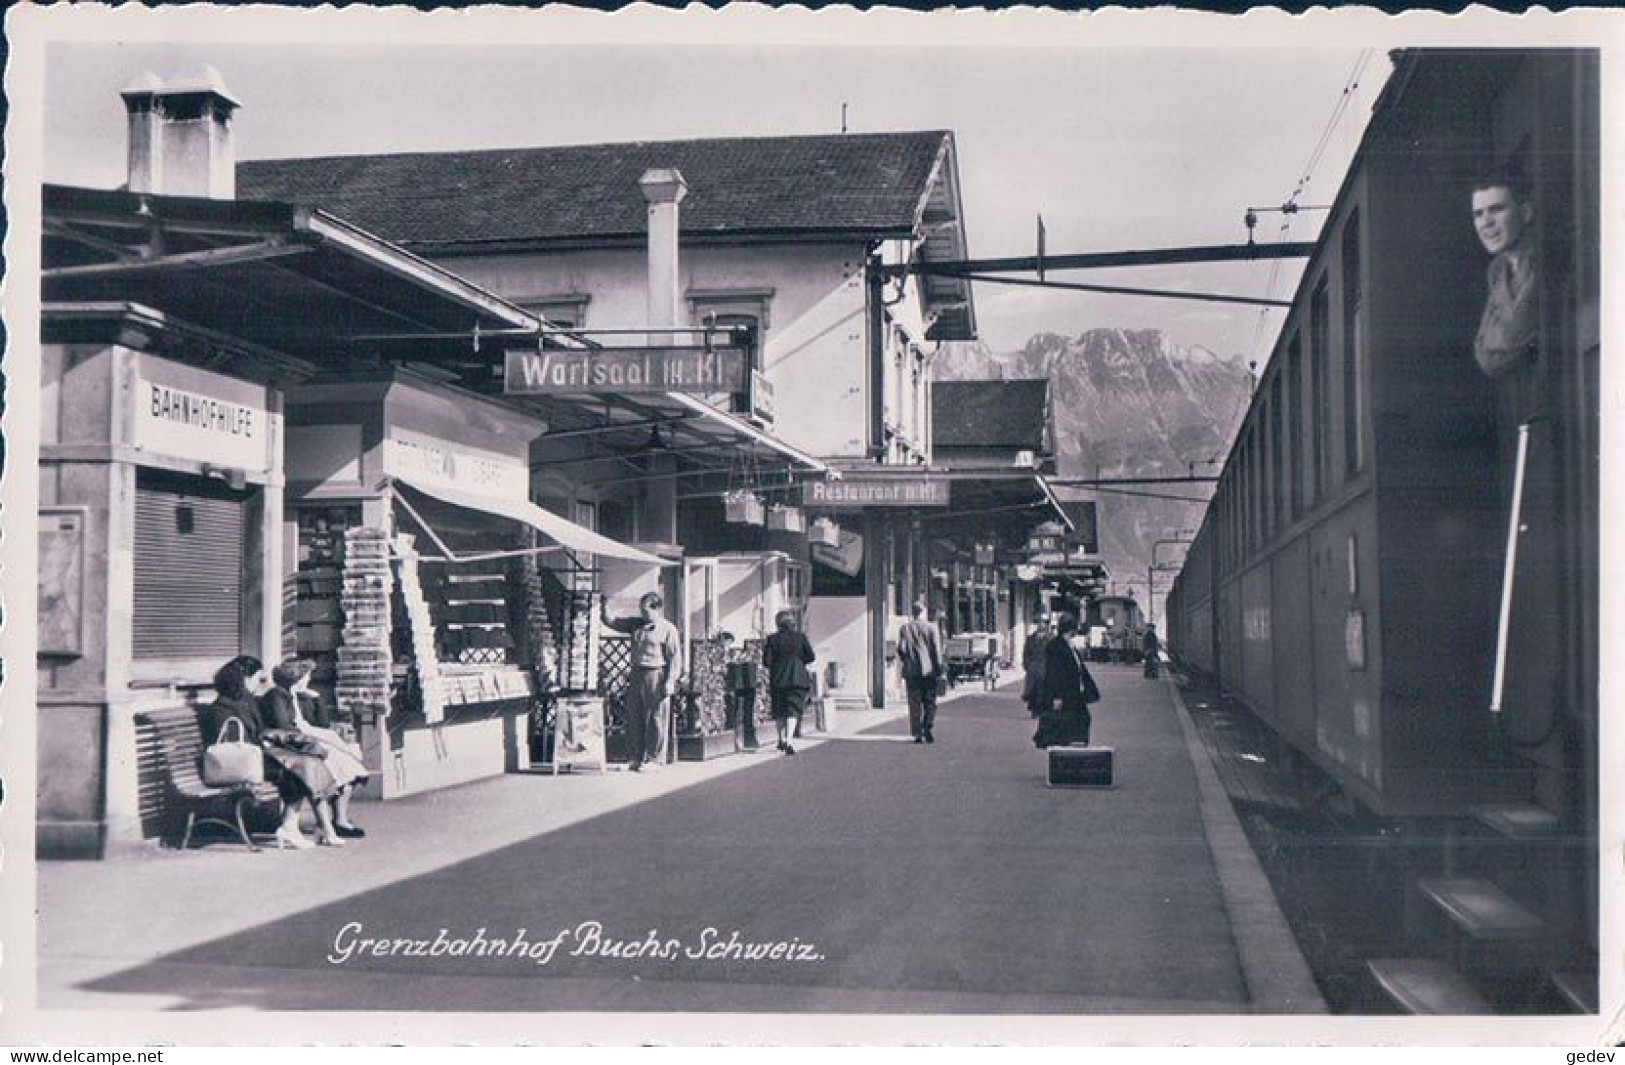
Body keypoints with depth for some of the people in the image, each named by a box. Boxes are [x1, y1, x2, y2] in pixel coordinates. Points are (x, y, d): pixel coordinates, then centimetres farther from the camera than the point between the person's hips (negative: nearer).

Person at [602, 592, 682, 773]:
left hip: (655, 676, -6)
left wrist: (670, 681, -12)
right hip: (636, 675, 6)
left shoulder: (668, 629, -2)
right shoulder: (636, 624, 14)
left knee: (652, 719, -3)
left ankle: (652, 759, 4)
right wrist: (605, 606, 2)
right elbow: (611, 622, 19)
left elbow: (674, 657, -5)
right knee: (633, 718, 5)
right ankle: (634, 759, 11)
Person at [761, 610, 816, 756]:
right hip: (797, 678, 0)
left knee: (779, 711, 16)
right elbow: (810, 657, 1)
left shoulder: (772, 639, -4)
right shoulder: (800, 637, -1)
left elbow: (766, 662, -6)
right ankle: (788, 741, -17)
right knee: (793, 709, -2)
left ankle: (782, 739, 23)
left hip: (777, 679, 0)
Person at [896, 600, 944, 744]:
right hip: (929, 671, -1)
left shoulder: (905, 628, 2)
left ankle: (918, 734, 1)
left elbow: (901, 649, -2)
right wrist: (939, 670, -2)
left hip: (911, 671, 1)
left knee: (915, 703, 4)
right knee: (930, 702, 9)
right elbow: (936, 650, -5)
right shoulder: (931, 628, -2)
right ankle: (927, 727, -8)